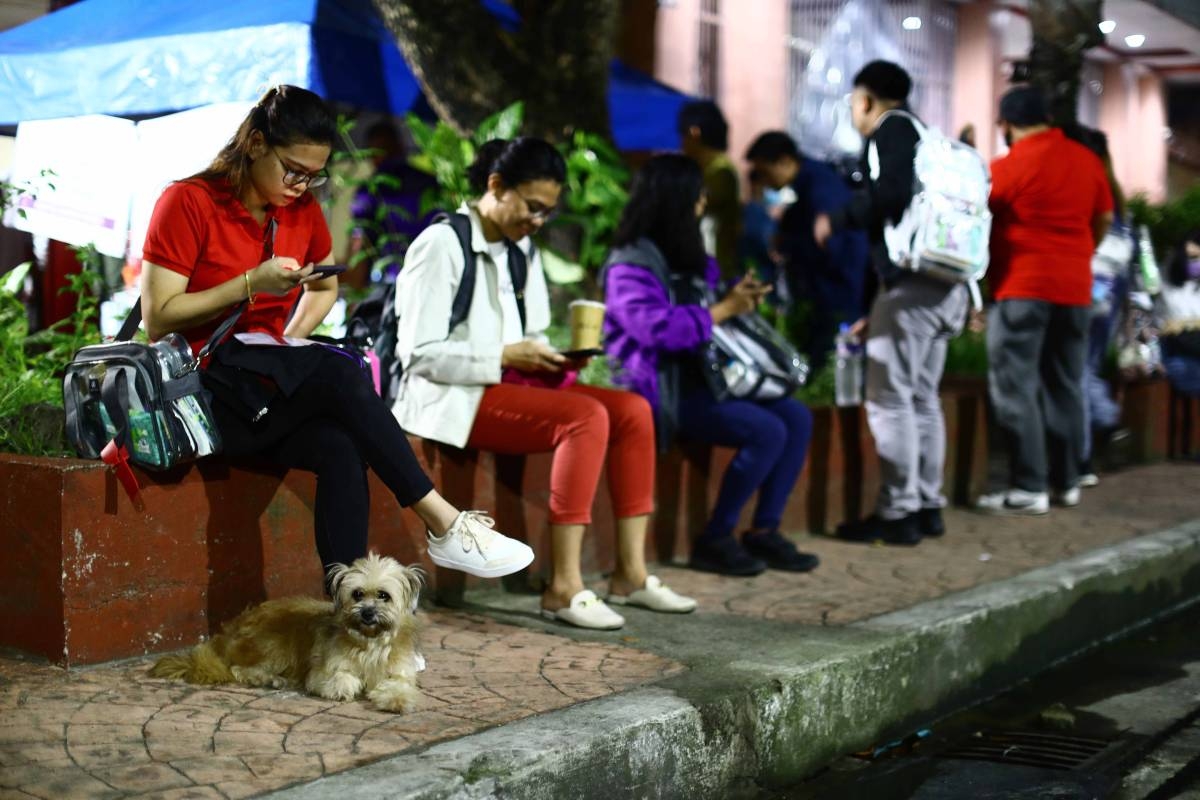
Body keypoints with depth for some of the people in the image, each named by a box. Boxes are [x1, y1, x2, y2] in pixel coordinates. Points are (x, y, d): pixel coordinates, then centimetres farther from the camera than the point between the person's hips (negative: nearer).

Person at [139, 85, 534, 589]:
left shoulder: (302, 209, 10)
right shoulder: (188, 203, -7)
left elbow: (324, 287, 28)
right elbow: (158, 319, -11)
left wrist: (290, 342, 7)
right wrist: (251, 284, -19)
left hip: (271, 388, 5)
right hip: (206, 390, -5)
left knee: (341, 448, -30)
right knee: (340, 374, -31)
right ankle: (444, 526, -26)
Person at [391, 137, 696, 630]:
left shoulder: (521, 251, 17)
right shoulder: (442, 245, -9)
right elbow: (418, 351, -15)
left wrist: (549, 358, -2)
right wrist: (505, 357, -20)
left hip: (511, 383, 8)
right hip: (452, 399, -8)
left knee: (633, 410, -11)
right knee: (587, 417, -29)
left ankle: (630, 574, -11)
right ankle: (563, 589, -31)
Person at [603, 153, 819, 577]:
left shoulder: (683, 257, 17)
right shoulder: (631, 266, -13)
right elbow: (658, 328, -27)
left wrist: (739, 296, 8)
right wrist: (723, 310, -20)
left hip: (699, 377, 10)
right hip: (664, 389, -10)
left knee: (796, 417, -1)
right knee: (766, 431, -23)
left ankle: (765, 531, 1)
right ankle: (714, 541, -11)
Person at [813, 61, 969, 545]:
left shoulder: (891, 128, -3)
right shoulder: (923, 137, 24)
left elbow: (891, 192, -23)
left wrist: (837, 220, -7)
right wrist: (877, 314, 28)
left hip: (913, 283, -9)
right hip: (947, 285, 9)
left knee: (890, 399, -4)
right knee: (922, 397, 14)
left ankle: (898, 514, -3)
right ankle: (928, 507, 18)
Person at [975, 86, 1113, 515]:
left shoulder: (1008, 166, -10)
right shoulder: (1088, 160, 7)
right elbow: (1104, 219, 17)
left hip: (1024, 288, -6)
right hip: (1075, 288, 6)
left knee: (1015, 388, -3)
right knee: (1065, 387, 12)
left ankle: (1029, 488, -7)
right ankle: (1065, 481, 16)